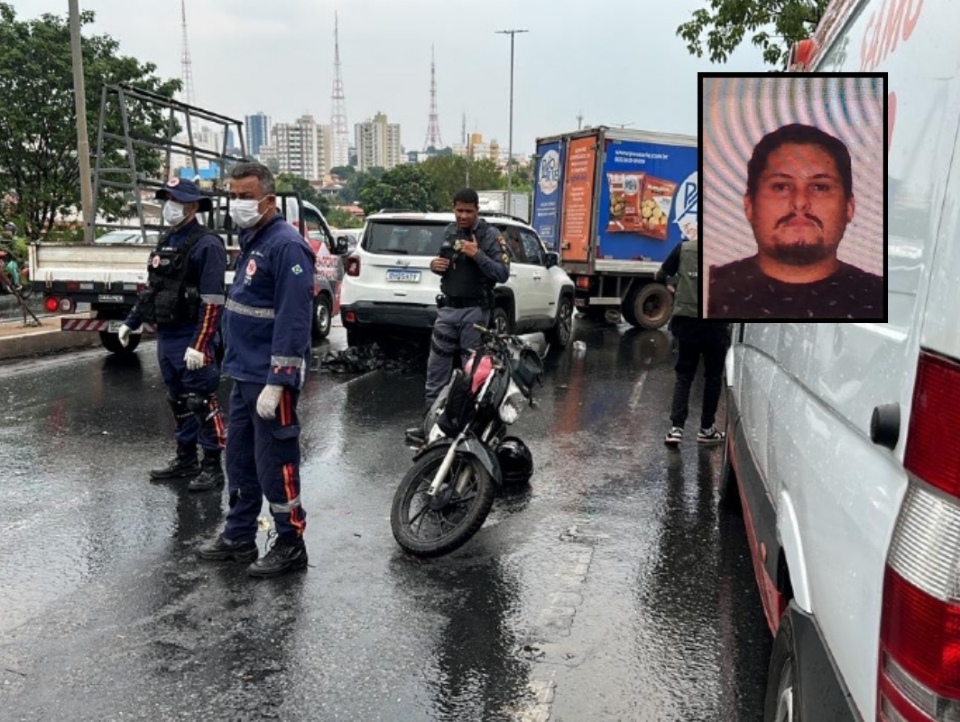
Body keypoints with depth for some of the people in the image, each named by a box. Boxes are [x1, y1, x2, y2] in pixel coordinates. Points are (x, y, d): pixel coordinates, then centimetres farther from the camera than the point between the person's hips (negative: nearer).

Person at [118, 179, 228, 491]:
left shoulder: (206, 245, -14)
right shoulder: (165, 242, 14)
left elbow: (212, 302, -20)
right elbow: (152, 288, 23)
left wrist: (199, 345, -25)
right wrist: (130, 322, 21)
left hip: (191, 338, -9)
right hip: (165, 336, 9)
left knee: (201, 403, -3)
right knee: (178, 401, 16)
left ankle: (213, 466, 7)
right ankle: (186, 459, 27)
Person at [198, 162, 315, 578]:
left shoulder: (286, 245, -16)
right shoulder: (252, 240, 15)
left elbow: (293, 320, -22)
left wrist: (276, 382, -25)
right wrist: (237, 361, 20)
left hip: (269, 378, -10)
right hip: (244, 373, 10)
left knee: (274, 463, -1)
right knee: (239, 458, 17)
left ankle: (291, 545, 13)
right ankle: (239, 537, 30)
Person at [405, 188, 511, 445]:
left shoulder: (491, 235, -6)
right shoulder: (449, 231, 12)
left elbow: (503, 274, -13)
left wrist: (478, 255, -23)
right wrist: (434, 265, 2)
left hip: (475, 311, -5)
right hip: (447, 308, 6)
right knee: (436, 368, 5)